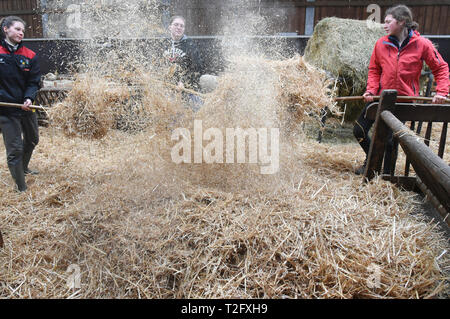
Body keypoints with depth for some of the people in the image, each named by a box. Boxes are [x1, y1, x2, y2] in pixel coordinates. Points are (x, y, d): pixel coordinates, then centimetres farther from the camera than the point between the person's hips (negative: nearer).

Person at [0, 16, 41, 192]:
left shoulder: (30, 56, 0)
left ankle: (23, 168, 52)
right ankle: (21, 188, 7)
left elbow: (34, 81, -1)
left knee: (32, 140, 23)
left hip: (26, 107, 4)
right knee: (15, 149, -4)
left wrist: (29, 98, -18)